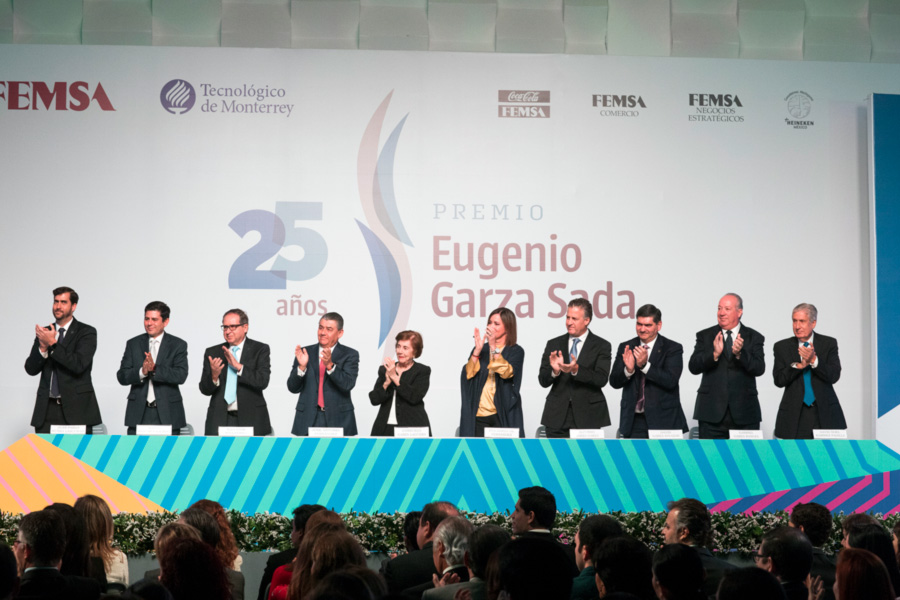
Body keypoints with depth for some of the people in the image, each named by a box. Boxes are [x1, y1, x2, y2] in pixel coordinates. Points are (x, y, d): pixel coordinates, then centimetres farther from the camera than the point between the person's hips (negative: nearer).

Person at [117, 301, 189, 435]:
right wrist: (142, 371, -17)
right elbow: (122, 376, 2)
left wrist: (155, 369, -22)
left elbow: (181, 376, -9)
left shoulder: (178, 345, 4)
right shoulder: (133, 344, 11)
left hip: (167, 413, -1)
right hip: (139, 413, 2)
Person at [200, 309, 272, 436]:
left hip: (250, 419, -2)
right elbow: (204, 390, 5)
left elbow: (263, 381, -9)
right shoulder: (212, 353, 10)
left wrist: (238, 366, -18)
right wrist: (214, 376, -16)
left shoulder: (260, 349, 4)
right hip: (220, 420, 2)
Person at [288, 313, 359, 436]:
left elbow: (348, 384, -13)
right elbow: (293, 388, 3)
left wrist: (330, 365, -26)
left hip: (338, 420, -1)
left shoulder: (350, 355, 2)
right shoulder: (306, 352, 7)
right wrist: (302, 367, -15)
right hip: (308, 420, 1)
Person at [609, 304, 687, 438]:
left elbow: (670, 381, -14)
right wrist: (628, 369, -19)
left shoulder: (672, 348, -1)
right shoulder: (625, 348, 9)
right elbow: (614, 382, 2)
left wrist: (644, 365, -25)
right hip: (634, 421, 2)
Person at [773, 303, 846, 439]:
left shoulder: (829, 343, 5)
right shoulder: (782, 347, 7)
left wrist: (814, 360, -19)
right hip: (794, 415, 0)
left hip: (825, 413, 0)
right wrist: (799, 365, -16)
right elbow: (778, 381, -2)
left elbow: (834, 376, -5)